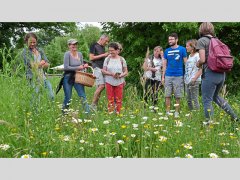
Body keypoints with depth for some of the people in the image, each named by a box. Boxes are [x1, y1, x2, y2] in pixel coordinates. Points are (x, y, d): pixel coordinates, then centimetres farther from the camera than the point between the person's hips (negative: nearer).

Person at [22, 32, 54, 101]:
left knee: (51, 96, -2)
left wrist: (38, 64, -8)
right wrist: (42, 62, 1)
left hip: (42, 76, 5)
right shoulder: (25, 52, -1)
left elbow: (47, 64, 8)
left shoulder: (40, 50, 14)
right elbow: (31, 65, -12)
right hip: (33, 78, -5)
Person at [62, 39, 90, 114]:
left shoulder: (80, 54, 5)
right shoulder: (67, 54, -12)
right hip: (68, 78, -4)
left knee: (83, 96, -5)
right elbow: (66, 67, -19)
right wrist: (78, 68, -18)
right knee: (68, 97, 4)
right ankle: (64, 112, 24)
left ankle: (88, 112, -7)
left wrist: (84, 66, -9)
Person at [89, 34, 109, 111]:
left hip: (103, 68, 8)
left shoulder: (103, 47, 22)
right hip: (97, 68, -8)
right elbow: (91, 58, -8)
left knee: (99, 87, 3)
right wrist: (103, 55, -10)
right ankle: (93, 104, -10)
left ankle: (95, 105, 5)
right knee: (101, 86, -18)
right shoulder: (94, 46, -1)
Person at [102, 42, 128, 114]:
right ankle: (110, 114, 10)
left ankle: (118, 113, 12)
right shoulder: (107, 59, 3)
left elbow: (126, 72, 5)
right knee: (110, 99, 3)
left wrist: (120, 75, -16)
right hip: (109, 82, 0)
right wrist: (111, 74, -16)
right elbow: (103, 71, 0)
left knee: (119, 100, 2)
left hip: (119, 82, 0)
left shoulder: (122, 59, 2)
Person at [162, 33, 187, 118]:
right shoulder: (167, 51, 10)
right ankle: (167, 112, 11)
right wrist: (163, 76, 8)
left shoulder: (182, 49, 0)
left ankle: (176, 112, 13)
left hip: (178, 76, -3)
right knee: (167, 95, 3)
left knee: (178, 96, 3)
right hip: (168, 76, 3)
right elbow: (165, 65, 13)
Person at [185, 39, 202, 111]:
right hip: (187, 81, 8)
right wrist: (185, 78, 13)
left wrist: (194, 79, -20)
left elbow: (201, 69, -13)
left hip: (194, 81, -8)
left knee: (194, 99, -7)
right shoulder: (189, 56, 17)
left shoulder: (197, 55, -7)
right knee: (188, 99, 10)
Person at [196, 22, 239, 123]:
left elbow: (202, 60, -13)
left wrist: (198, 64, 7)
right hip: (222, 74, 7)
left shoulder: (202, 40, -5)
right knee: (215, 96, 27)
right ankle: (234, 117, 26)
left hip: (210, 73, -7)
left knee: (207, 101, 3)